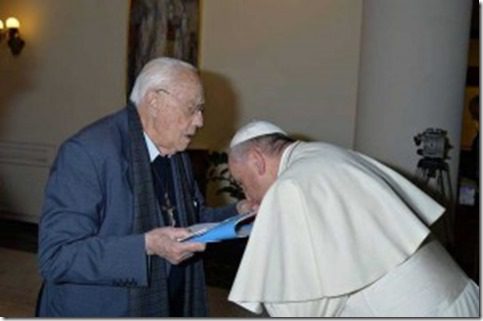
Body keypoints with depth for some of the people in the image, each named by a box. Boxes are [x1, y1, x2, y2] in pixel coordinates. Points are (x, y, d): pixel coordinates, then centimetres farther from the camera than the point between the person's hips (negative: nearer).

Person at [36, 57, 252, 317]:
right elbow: (56, 257, -24)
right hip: (101, 310, -6)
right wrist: (146, 246, -32)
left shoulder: (177, 155, 3)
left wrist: (237, 213, -2)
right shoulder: (86, 151, -20)